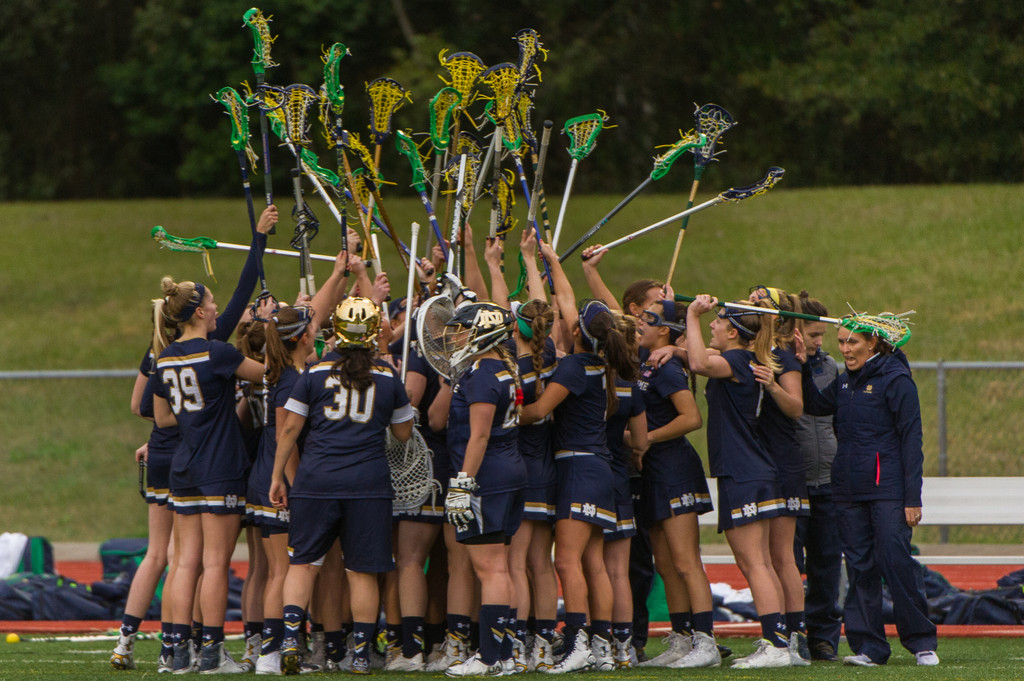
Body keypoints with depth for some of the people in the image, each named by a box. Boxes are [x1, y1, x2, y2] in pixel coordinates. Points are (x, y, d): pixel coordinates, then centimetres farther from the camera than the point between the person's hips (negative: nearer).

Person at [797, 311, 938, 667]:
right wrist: (803, 369, 8)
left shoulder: (896, 380, -7)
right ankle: (868, 647, 8)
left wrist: (912, 498, -12)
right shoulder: (845, 381, 13)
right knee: (860, 567, 5)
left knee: (896, 562, -9)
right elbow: (815, 406, 25)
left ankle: (922, 642, 1)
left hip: (887, 489, -7)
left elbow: (911, 440, -8)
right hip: (848, 490, 7)